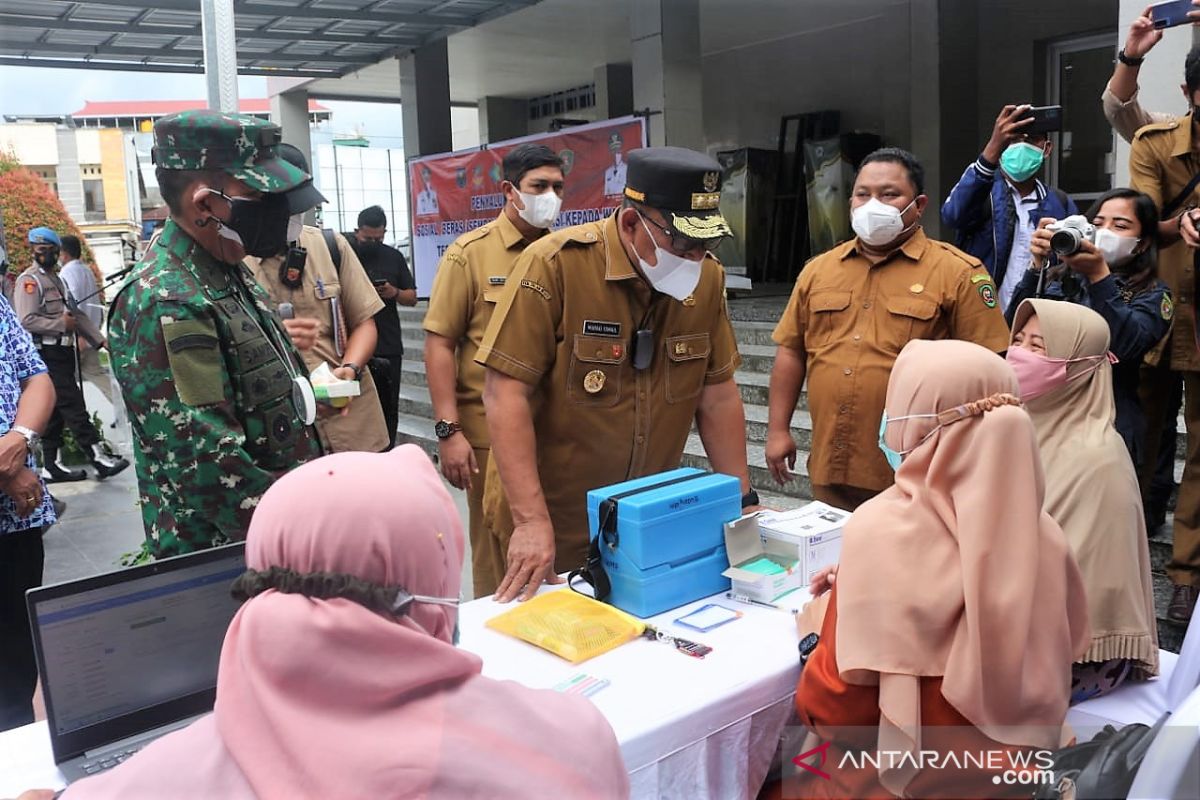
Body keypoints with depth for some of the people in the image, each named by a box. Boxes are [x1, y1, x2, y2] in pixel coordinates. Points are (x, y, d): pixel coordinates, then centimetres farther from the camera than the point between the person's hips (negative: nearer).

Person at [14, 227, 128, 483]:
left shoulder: (57, 279, 21)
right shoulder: (29, 280, -8)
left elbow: (77, 314, 21)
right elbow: (26, 320, -19)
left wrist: (100, 339, 12)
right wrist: (62, 324, -13)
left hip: (62, 353, 9)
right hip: (47, 354, -9)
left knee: (55, 412, 10)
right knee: (73, 406, -10)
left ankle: (50, 465, 16)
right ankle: (98, 457, -10)